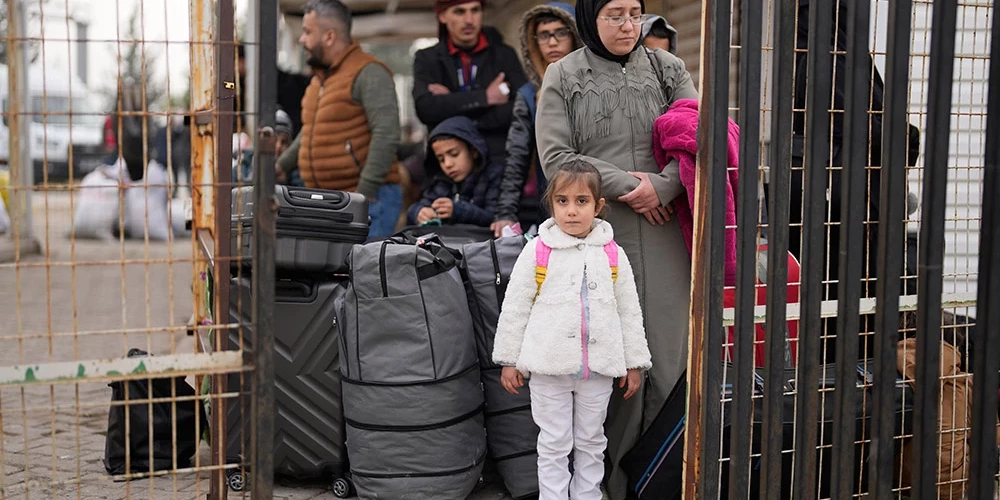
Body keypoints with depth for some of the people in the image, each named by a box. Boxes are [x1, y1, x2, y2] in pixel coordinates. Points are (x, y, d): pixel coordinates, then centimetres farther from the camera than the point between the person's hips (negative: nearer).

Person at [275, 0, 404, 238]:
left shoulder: (368, 73, -9)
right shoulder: (320, 79, 20)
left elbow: (386, 135, -18)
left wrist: (365, 194, -20)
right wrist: (283, 165, 20)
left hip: (369, 200, -9)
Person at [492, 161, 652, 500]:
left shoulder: (613, 254, 2)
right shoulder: (538, 251, -4)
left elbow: (630, 311, 8)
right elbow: (515, 307, 0)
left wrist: (635, 363, 8)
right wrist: (508, 360, 0)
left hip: (598, 368, 2)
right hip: (549, 367, -2)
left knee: (591, 442, 14)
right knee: (554, 444, 7)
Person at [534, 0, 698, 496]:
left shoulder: (666, 68, 13)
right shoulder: (562, 76, 6)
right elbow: (555, 157, -2)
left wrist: (661, 186, -11)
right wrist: (627, 184, -8)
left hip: (661, 230, 2)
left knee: (668, 350, 0)